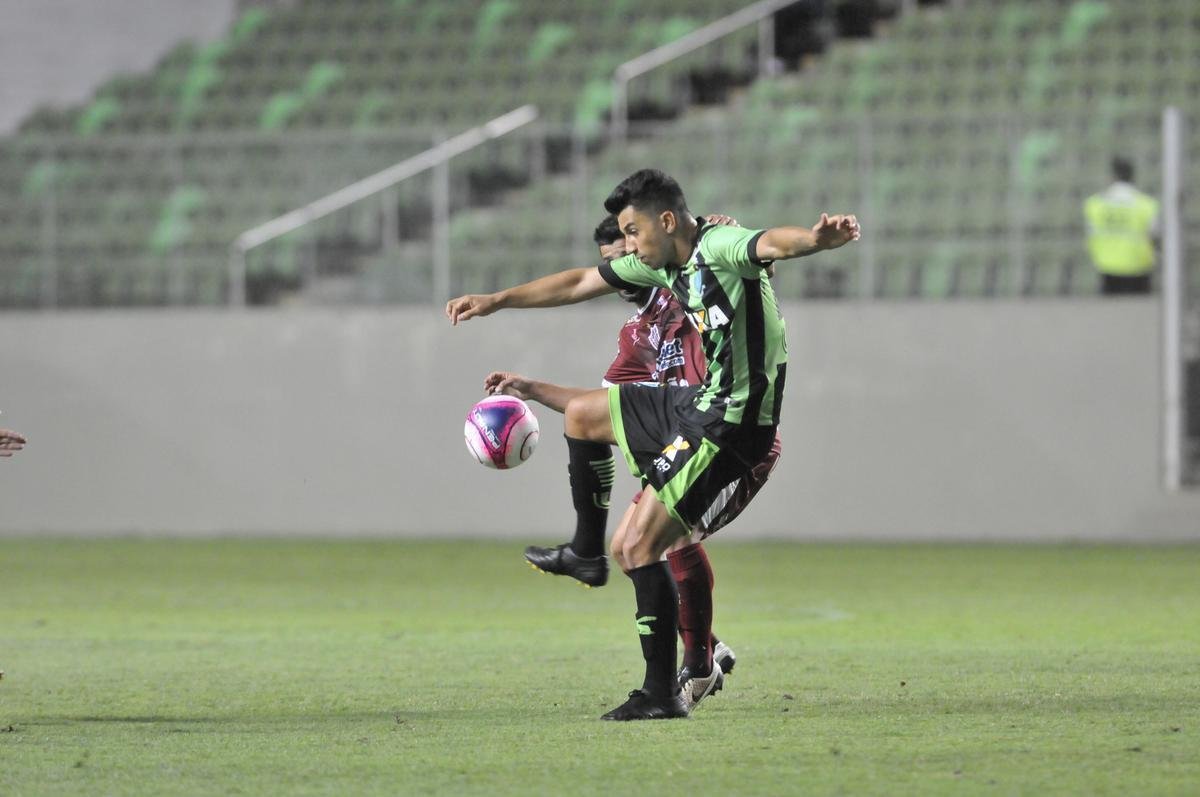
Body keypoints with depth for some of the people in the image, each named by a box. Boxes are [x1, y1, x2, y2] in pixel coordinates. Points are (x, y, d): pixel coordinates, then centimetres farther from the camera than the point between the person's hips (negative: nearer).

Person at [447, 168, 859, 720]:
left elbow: (773, 243, -41)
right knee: (580, 414, 22)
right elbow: (579, 284, 22)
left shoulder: (721, 248, -19)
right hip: (694, 403, 10)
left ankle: (662, 694, -7)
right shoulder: (662, 264, 10)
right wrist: (497, 300, 28)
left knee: (641, 547, -11)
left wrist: (818, 239, -63)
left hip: (732, 423, -10)